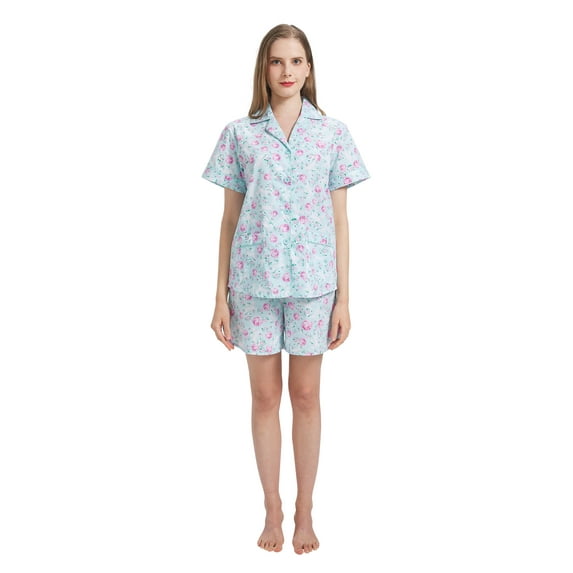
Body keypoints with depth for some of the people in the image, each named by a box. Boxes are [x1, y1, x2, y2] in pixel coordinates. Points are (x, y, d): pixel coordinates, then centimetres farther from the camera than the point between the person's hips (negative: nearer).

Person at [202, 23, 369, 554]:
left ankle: (304, 510, 24)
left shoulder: (333, 132, 3)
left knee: (306, 395, 8)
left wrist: (343, 297, 0)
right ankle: (272, 508, 24)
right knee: (265, 395, 8)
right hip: (254, 280, 0)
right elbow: (229, 218, 4)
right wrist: (221, 296, 1)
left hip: (312, 281, 0)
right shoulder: (239, 133, 3)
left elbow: (340, 220, 3)